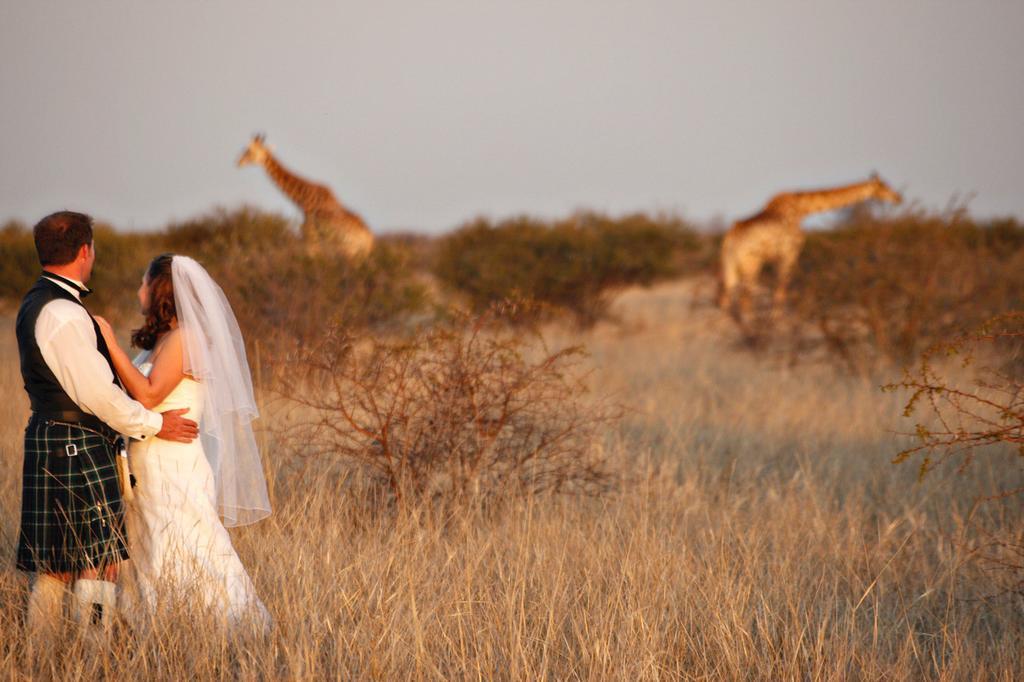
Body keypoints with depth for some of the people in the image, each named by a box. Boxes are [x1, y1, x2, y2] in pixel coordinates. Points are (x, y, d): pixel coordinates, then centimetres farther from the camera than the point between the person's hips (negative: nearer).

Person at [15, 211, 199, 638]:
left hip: (50, 442, 10)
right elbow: (96, 393, -19)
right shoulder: (64, 314, -17)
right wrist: (154, 424, -7)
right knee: (100, 563, -7)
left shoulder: (37, 304, 15)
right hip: (77, 449, -10)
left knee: (54, 565, 12)